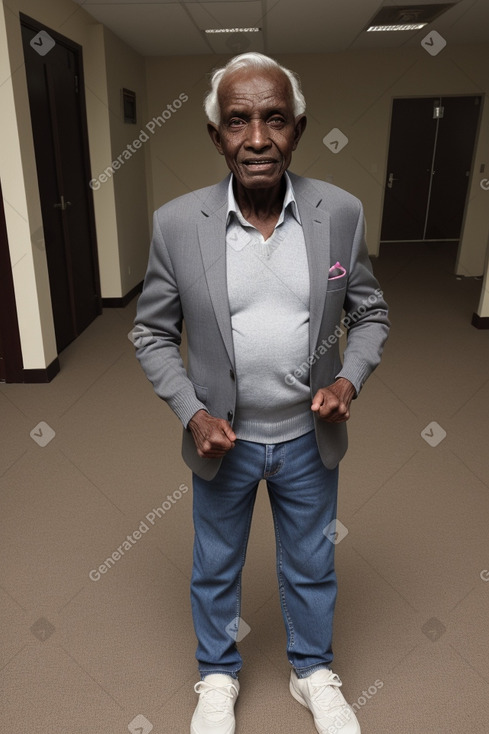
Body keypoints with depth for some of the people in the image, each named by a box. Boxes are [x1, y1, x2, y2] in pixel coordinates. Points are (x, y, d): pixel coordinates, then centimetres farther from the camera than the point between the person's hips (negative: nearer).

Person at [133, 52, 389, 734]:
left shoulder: (342, 212, -9)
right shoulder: (176, 223, -13)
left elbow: (370, 312, 2)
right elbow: (152, 332, -4)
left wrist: (349, 379, -15)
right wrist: (192, 413, -15)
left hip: (310, 436, 1)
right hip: (223, 439, 0)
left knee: (311, 564, 22)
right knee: (215, 568, 21)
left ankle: (313, 671, 53)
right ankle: (218, 674, 52)